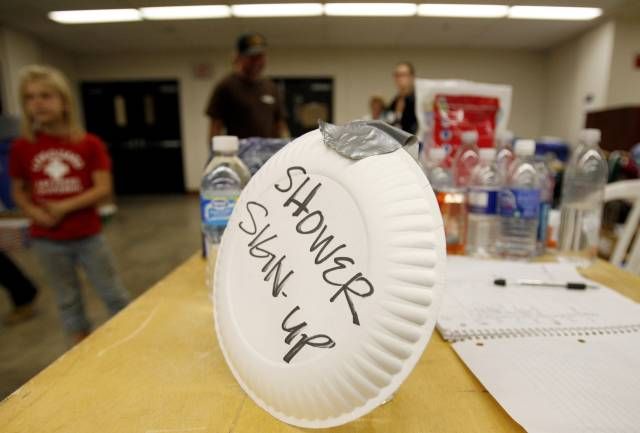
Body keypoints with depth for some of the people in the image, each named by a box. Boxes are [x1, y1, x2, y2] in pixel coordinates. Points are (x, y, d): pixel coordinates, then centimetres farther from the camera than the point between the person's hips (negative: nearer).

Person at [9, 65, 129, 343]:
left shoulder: (89, 144, -7)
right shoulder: (21, 147, -1)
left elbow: (103, 189, -12)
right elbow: (18, 192, 8)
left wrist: (63, 207, -18)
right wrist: (34, 213, -11)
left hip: (88, 236, -2)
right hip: (47, 241, 3)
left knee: (113, 294, 8)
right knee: (67, 300, 16)